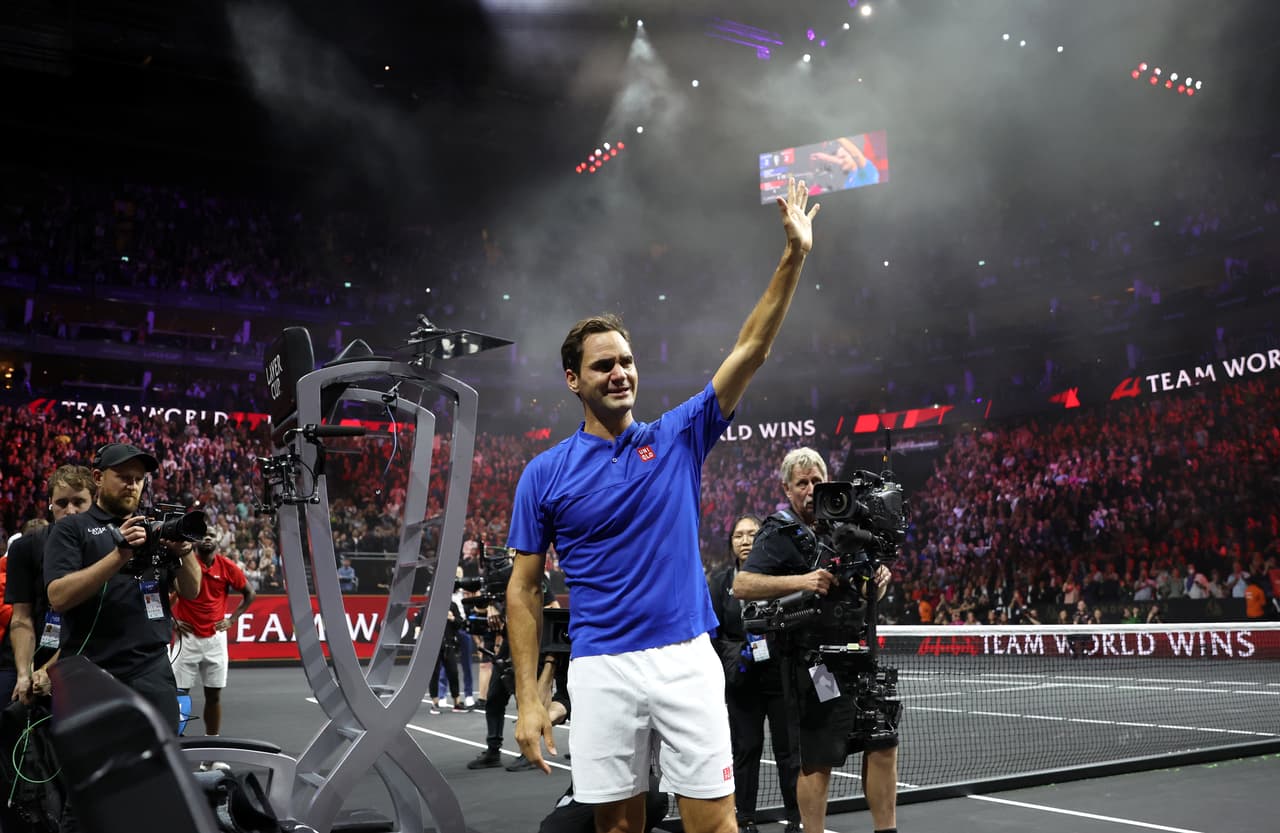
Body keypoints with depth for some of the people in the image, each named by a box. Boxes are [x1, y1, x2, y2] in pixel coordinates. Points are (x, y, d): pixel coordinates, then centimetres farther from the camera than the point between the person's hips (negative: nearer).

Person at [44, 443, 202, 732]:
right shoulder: (72, 529, 5)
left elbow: (191, 591, 9)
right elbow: (58, 597, -10)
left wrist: (185, 551, -11)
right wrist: (120, 554, -20)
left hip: (152, 669, 2)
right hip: (90, 673, -2)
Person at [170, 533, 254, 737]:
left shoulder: (227, 566, -1)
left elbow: (249, 594, 11)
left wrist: (232, 619, 4)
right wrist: (172, 620, -3)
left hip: (215, 637, 2)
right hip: (187, 635, -2)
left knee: (214, 694, 7)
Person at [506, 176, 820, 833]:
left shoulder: (678, 437, 6)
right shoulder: (545, 473, 3)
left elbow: (749, 350, 0)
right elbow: (524, 588, 4)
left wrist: (794, 257, -9)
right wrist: (528, 699, -1)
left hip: (686, 659, 1)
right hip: (600, 670, 0)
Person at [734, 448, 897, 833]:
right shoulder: (779, 533, -6)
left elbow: (866, 596, 24)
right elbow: (742, 586, -20)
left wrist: (878, 580, 1)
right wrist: (800, 581, -28)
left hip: (855, 652, 7)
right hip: (813, 662, -7)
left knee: (884, 743, 10)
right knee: (817, 760, 0)